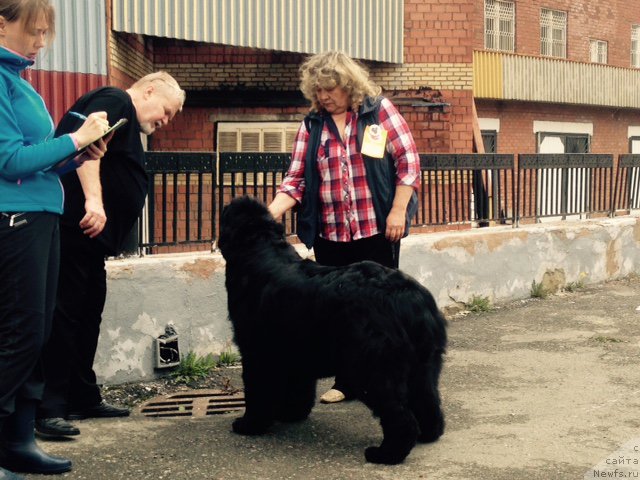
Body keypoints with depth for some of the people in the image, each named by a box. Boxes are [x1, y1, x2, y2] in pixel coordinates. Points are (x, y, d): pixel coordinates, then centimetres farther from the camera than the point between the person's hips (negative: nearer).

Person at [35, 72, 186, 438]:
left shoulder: (127, 125, 26)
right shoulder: (115, 101, -4)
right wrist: (93, 199, -31)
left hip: (89, 234, 11)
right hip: (76, 225, -11)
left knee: (88, 315, 14)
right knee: (64, 315, -10)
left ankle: (84, 398, 22)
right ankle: (50, 408, -7)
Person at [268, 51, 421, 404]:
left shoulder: (380, 111, -1)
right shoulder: (312, 126, 7)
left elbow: (408, 161, -3)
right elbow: (296, 179, 3)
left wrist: (398, 210, -10)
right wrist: (269, 214, -11)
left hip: (378, 230, -3)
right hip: (330, 235, 3)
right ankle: (346, 381, 20)